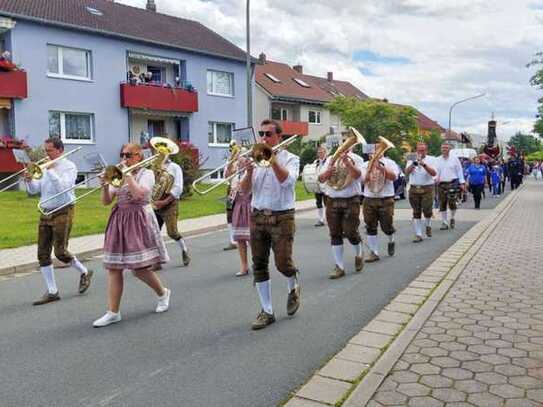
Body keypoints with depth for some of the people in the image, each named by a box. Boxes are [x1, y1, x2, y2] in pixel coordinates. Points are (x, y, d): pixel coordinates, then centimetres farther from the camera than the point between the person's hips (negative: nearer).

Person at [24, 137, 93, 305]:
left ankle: (84, 273, 18)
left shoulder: (69, 166, -5)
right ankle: (52, 292, 9)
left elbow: (63, 187, -20)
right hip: (45, 214, 7)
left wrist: (51, 170, -17)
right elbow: (33, 190, 14)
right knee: (43, 254, 2)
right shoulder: (45, 168, 15)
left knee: (60, 252, -8)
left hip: (63, 213, -7)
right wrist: (29, 180, -5)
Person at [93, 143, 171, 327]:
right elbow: (106, 201, 7)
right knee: (113, 267, 0)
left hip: (139, 221, -6)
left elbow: (139, 194, -21)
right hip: (119, 221, 6)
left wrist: (127, 174, -15)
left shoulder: (147, 174, -2)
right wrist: (105, 185, -10)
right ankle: (113, 312, 6)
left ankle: (163, 292, 21)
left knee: (139, 268, -7)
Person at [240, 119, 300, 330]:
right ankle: (267, 311, 13)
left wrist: (273, 160, -22)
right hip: (257, 216, 4)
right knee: (259, 265, 3)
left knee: (282, 263, -6)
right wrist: (249, 171, -15)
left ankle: (293, 288, 28)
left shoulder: (290, 158, 0)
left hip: (282, 217, -4)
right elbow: (244, 189, 3)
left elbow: (287, 181, -20)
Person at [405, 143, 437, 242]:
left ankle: (428, 225, 24)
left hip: (427, 188, -2)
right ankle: (418, 235, 9)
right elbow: (407, 172, -7)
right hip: (414, 189, 2)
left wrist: (424, 165, -21)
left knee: (427, 210, -8)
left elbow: (434, 173, -10)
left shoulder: (431, 159, 4)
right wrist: (413, 164, -25)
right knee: (416, 213, 3)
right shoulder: (411, 159, 9)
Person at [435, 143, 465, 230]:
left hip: (452, 183, -2)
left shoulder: (454, 159, 5)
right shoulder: (438, 160, 9)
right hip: (441, 184, 2)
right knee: (442, 204, 3)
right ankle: (444, 223, 12)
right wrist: (436, 178, -14)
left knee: (452, 203, -12)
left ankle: (452, 218, 14)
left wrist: (462, 183, 2)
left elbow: (459, 171, 6)